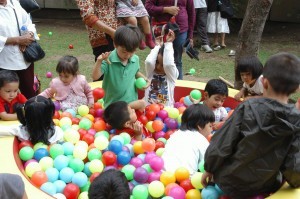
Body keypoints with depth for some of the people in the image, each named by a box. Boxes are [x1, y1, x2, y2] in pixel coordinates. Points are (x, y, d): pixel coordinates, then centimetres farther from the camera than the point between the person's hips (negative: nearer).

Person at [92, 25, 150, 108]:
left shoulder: (135, 59, -4)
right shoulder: (108, 59, -19)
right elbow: (95, 77, -21)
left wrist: (144, 78, -2)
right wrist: (99, 61, -36)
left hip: (132, 102, 4)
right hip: (112, 104, -4)